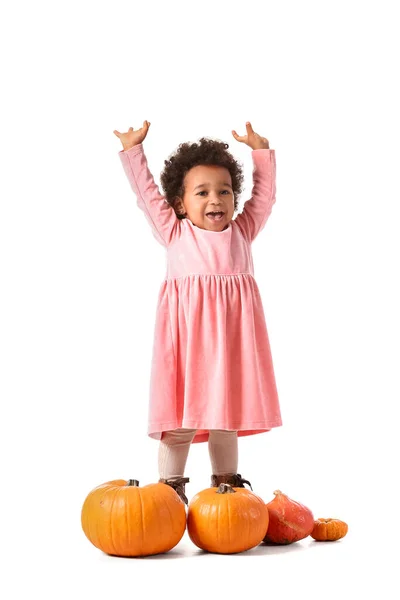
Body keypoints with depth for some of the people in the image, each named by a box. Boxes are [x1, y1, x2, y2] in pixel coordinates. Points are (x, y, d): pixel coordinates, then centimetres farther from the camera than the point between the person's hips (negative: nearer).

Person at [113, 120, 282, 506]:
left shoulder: (241, 232, 16)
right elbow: (147, 193, 9)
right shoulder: (175, 232, 9)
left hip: (231, 333, 3)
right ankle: (170, 486, 10)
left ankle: (226, 482, 23)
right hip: (187, 331, -3)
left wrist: (261, 152, 23)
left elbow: (264, 196, 22)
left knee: (226, 412, 11)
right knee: (182, 414, -1)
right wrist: (133, 150, 10)